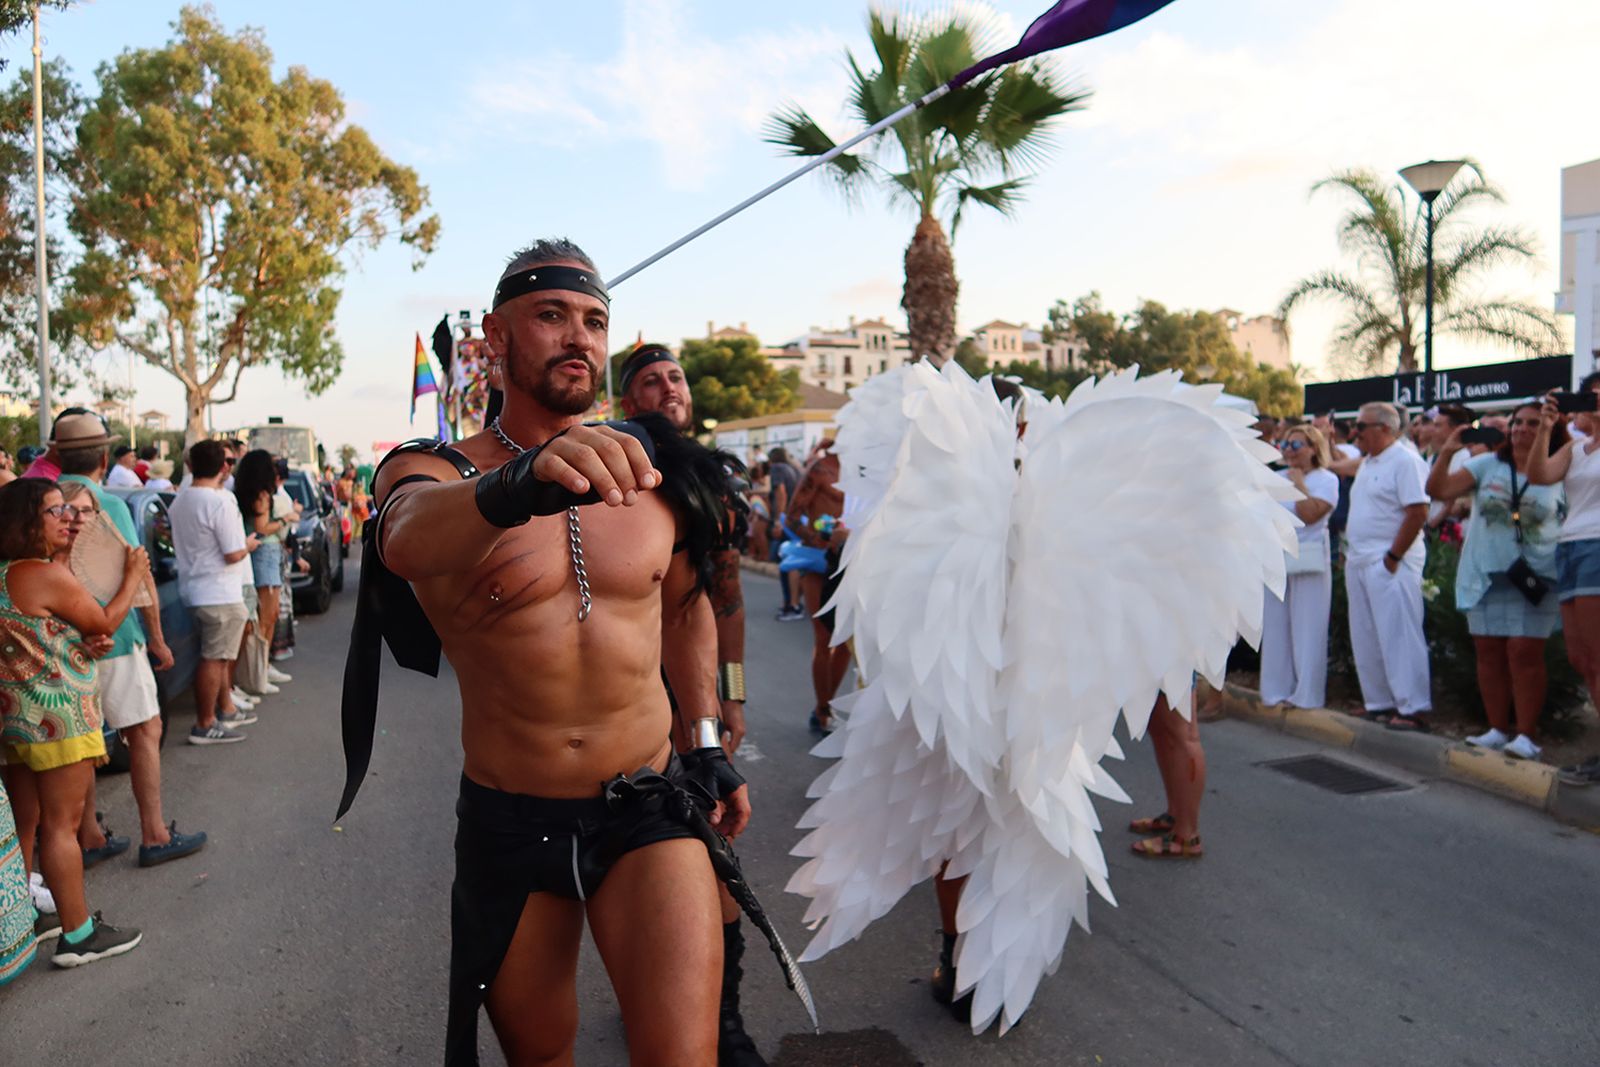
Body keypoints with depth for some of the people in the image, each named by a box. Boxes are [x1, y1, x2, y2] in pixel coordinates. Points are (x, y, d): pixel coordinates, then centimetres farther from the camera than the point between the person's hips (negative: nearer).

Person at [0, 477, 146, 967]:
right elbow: (105, 621, -7)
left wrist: (85, 642, 2)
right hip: (56, 715, -9)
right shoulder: (49, 576, -19)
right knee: (62, 825, -1)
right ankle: (78, 935, 7)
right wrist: (133, 576, 5)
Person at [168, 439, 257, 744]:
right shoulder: (220, 502, -20)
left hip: (194, 589, 9)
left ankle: (226, 710, 32)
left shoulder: (179, 501, 8)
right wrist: (249, 545, 0)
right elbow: (233, 554, -20)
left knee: (219, 655, 21)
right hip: (220, 594, -9)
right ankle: (205, 726, 4)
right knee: (214, 659, -2)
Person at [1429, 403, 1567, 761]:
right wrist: (1447, 453, -14)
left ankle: (1526, 734, -1)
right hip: (1484, 576, 2)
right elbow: (1438, 490, -2)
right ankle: (1498, 729, 15)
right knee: (1489, 652, 5)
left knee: (1525, 653, -7)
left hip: (1534, 579, -2)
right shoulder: (1486, 465, 5)